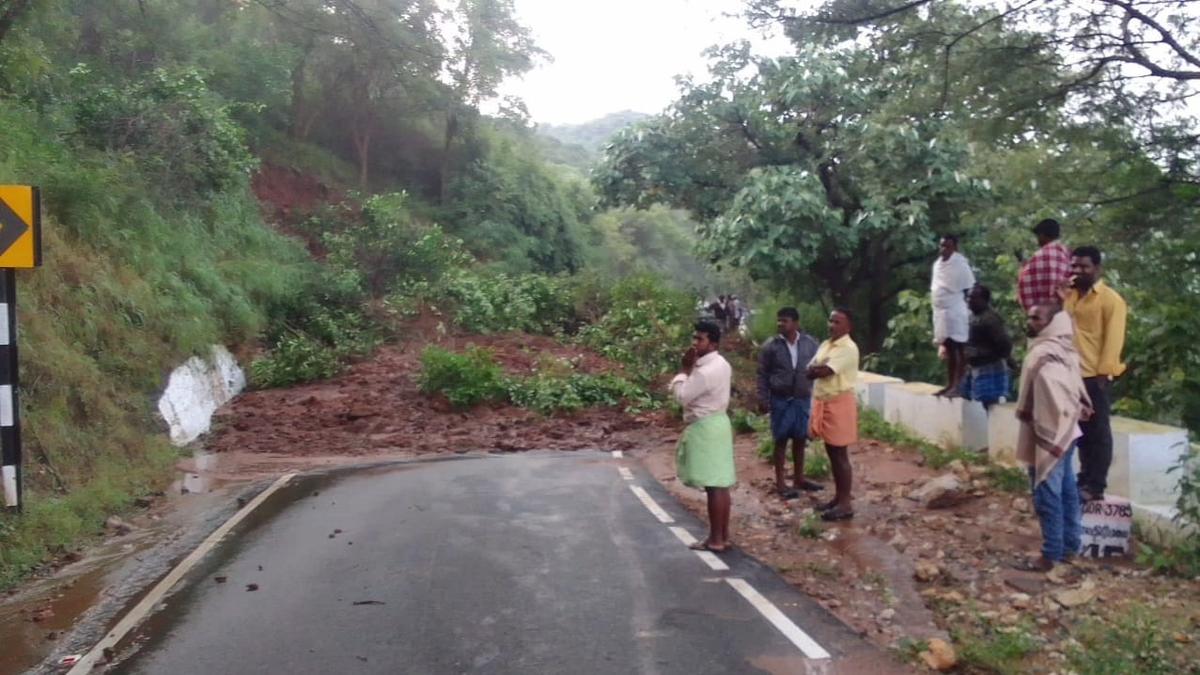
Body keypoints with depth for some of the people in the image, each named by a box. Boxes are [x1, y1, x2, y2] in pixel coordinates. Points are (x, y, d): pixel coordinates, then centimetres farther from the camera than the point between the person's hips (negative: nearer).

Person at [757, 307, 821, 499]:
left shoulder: (810, 343, 0)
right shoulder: (770, 346, -5)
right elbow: (762, 374, -1)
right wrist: (763, 399, -7)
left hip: (803, 399, 3)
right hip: (781, 400, -2)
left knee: (800, 439, 12)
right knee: (781, 440, 3)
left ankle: (799, 478, 26)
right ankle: (780, 482, 11)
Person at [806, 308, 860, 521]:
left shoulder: (848, 348, -16)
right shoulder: (825, 345, 12)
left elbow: (824, 372, -23)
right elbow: (809, 372, 6)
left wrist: (817, 368, -3)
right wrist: (820, 368, -13)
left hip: (839, 403, -9)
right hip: (823, 402, 9)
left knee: (840, 455, -4)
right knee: (832, 453, 15)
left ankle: (846, 503, 3)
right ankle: (838, 497, 25)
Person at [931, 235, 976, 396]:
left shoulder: (960, 264, -12)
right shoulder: (938, 263, 12)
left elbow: (969, 289, -11)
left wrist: (966, 306, -13)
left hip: (956, 312, -8)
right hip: (941, 311, 8)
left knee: (959, 349, -5)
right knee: (948, 349, 13)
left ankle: (959, 385, -4)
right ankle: (950, 384, 20)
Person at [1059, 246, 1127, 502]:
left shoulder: (1110, 299, -5)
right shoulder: (1068, 296, 14)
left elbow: (1113, 338, -10)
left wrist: (1104, 372, -16)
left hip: (1095, 376, -6)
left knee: (1098, 431, 1)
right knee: (1081, 431, 14)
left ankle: (1096, 486, 6)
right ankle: (1084, 480, 23)